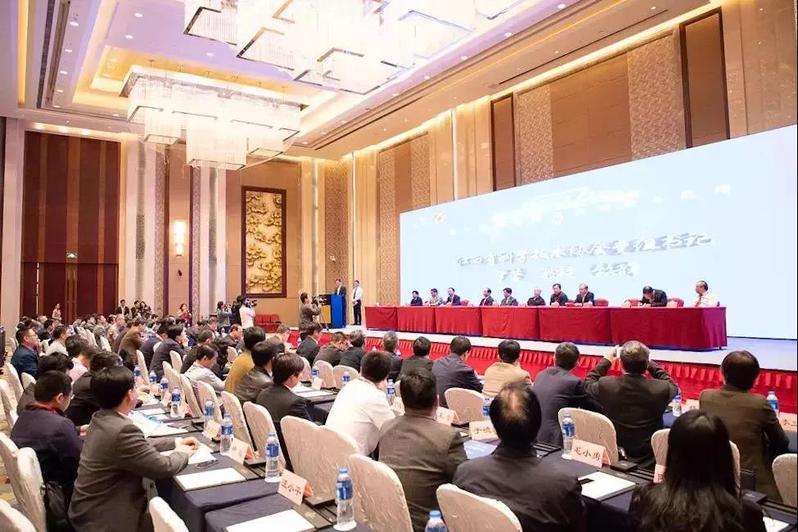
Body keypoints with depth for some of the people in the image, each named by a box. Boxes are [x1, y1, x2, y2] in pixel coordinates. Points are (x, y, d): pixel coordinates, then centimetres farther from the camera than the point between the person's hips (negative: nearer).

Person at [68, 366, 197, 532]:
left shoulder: (101, 418, 1)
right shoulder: (123, 429, -29)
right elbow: (164, 467, -22)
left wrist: (175, 442, 13)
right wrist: (182, 453, -2)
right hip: (102, 519, -9)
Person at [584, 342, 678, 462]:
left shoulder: (606, 385, -20)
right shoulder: (661, 389, -21)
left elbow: (588, 384, 5)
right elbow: (673, 386, 6)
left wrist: (606, 361, 10)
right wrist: (650, 363, 7)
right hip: (648, 456, 0)